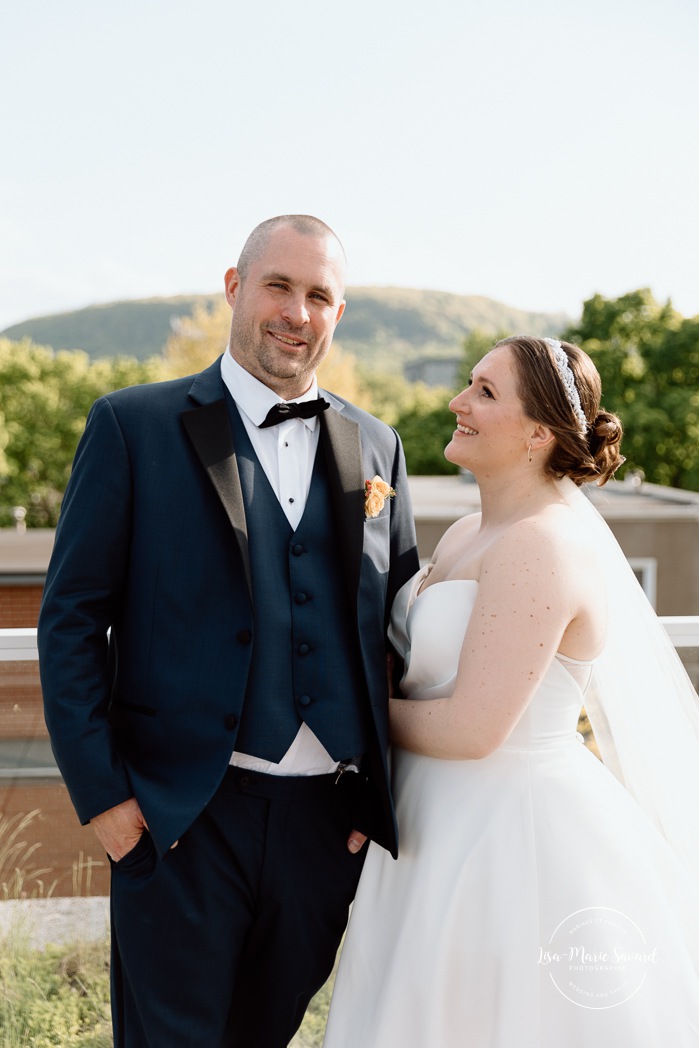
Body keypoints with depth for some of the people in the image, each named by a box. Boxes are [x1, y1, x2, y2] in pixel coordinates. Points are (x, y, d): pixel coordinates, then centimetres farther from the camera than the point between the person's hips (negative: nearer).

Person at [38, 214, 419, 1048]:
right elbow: (71, 620, -4)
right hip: (179, 818, -3)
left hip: (330, 821, 4)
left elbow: (397, 627, 12)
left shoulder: (376, 448, 9)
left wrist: (386, 796, 6)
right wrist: (100, 791, -9)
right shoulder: (134, 426, -3)